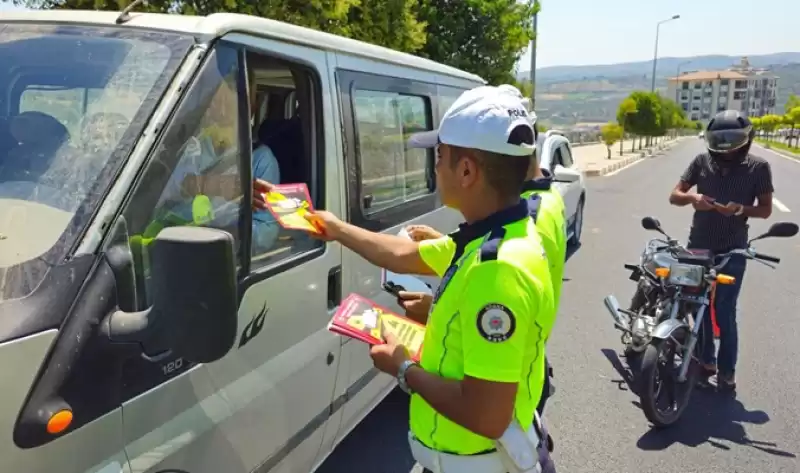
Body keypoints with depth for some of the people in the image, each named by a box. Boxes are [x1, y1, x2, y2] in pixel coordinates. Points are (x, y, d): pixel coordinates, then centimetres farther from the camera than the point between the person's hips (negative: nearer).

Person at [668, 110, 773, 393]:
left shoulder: (758, 167, -4)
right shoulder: (701, 162, 0)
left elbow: (766, 209, -1)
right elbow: (674, 195, 0)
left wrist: (742, 209, -22)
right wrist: (692, 197, -23)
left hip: (732, 251, -3)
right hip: (698, 246, 3)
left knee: (724, 313, -3)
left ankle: (727, 372, 10)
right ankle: (706, 361, 28)